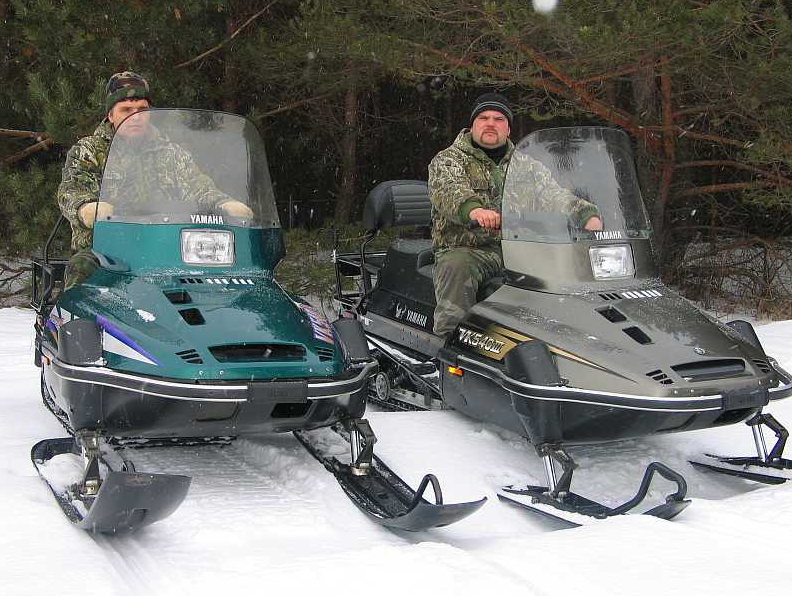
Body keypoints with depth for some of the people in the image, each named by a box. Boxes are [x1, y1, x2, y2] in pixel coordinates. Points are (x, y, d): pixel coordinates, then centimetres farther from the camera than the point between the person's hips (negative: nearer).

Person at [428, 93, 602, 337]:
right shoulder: (448, 159, 6)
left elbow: (555, 193, 6)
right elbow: (447, 191, -17)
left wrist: (588, 215, -16)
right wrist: (473, 209, -41)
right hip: (466, 249, -3)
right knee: (456, 270, -37)